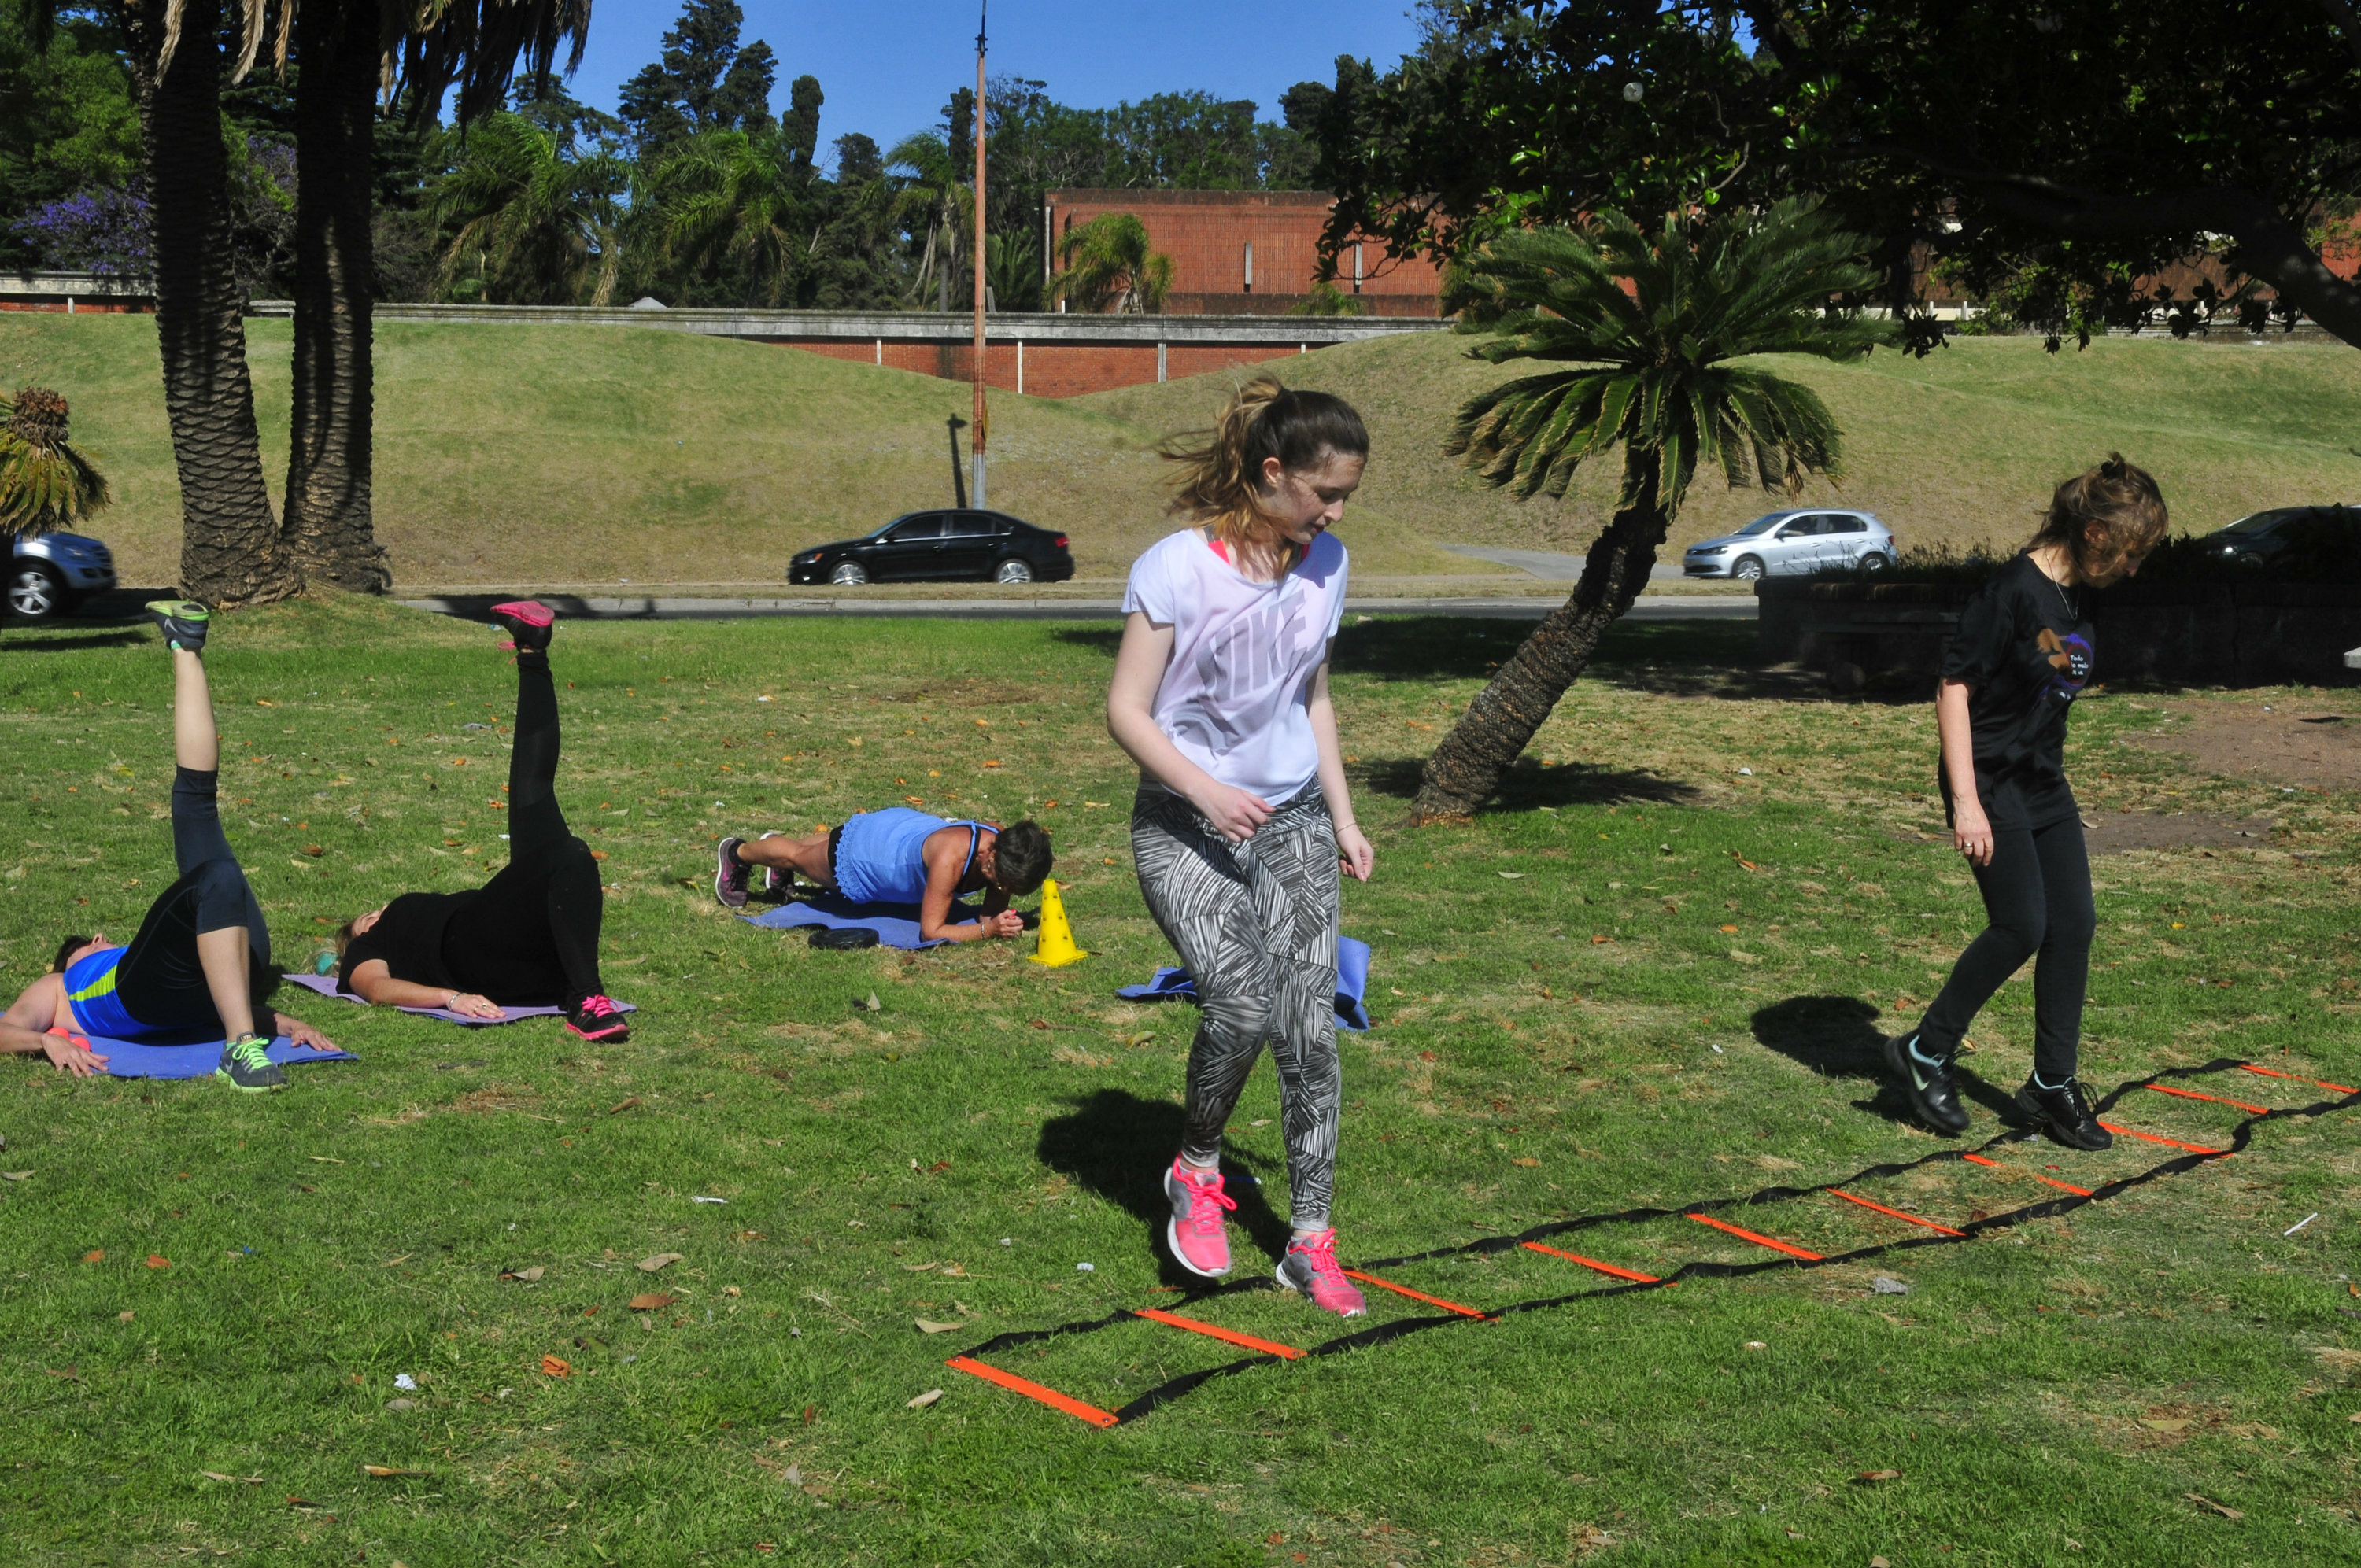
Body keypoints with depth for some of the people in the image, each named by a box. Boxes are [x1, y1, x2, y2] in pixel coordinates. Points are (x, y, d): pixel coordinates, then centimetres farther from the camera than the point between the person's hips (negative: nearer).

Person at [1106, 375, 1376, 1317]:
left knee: (1310, 1024, -3)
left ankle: (1310, 1241, 9)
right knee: (1241, 1006, -23)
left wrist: (1342, 818, 13)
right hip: (1184, 828, -5)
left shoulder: (1324, 565, 4)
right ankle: (1197, 1169, 6)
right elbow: (1126, 710, -12)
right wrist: (1205, 791, -25)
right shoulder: (1177, 567, -14)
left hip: (1292, 823, 5)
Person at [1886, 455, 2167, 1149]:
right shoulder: (2013, 590, -19)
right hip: (1992, 783, -9)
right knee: (2022, 927, -10)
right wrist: (1965, 800, -23)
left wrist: (2048, 769, 21)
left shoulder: (2077, 595, 7)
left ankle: (2052, 1084, 16)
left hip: (2045, 783, 9)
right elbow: (1954, 686, -20)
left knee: (2075, 923, 5)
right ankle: (1924, 1052, 8)